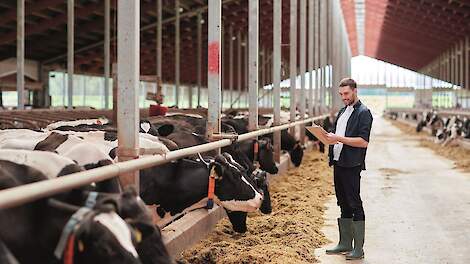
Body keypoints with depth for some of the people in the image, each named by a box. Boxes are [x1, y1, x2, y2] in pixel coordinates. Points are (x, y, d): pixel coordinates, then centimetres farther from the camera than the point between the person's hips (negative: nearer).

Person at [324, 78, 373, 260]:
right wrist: (330, 138, 2)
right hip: (338, 163, 8)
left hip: (352, 165, -8)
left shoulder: (363, 112, -8)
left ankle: (358, 249, 0)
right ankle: (345, 243, 21)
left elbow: (363, 141, -17)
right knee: (344, 205, 13)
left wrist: (339, 138, -21)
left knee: (355, 205, -5)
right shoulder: (342, 112, 18)